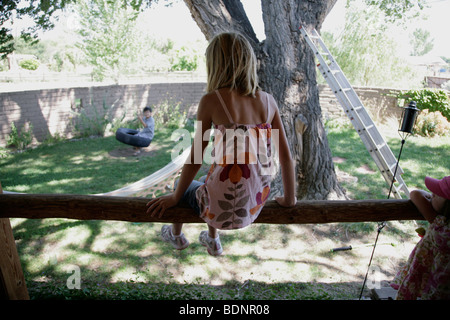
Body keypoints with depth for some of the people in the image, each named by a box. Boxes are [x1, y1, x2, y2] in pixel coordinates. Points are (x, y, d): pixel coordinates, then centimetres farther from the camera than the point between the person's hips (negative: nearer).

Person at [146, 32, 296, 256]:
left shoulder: (211, 101, -14)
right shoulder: (268, 101, -2)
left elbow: (195, 158, -10)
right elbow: (286, 156, 0)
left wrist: (175, 197, 6)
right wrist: (289, 198, 14)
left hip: (224, 208, -5)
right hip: (256, 205, 5)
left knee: (183, 184, 27)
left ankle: (176, 236, 55)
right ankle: (213, 241, 57)